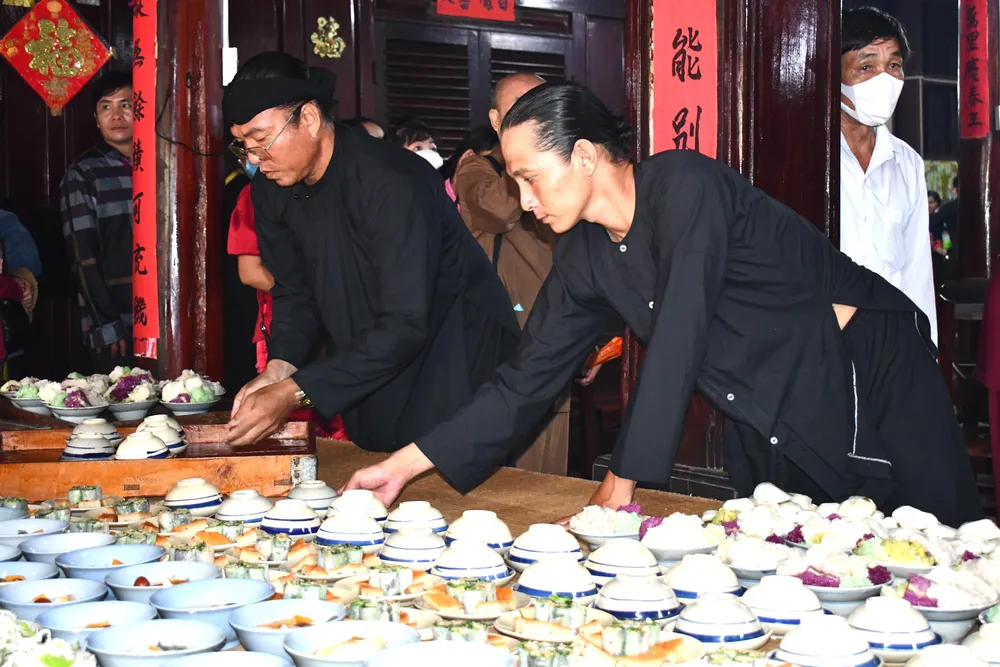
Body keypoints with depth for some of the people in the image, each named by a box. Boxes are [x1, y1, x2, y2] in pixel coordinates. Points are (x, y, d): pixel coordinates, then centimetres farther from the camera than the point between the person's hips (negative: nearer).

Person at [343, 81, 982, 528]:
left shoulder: (684, 184, -23)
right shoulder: (586, 254, -1)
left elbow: (678, 340, -27)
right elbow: (529, 379, 2)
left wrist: (623, 481, -21)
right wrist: (406, 464, -3)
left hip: (869, 372, -6)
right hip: (766, 422, 6)